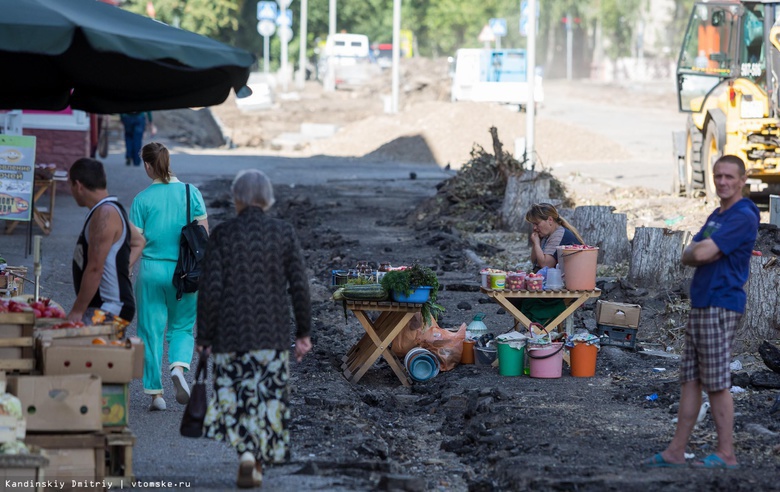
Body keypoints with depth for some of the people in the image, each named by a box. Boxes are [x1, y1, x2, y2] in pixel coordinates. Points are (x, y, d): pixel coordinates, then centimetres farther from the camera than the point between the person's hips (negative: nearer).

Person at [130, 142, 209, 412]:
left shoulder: (142, 199, -4)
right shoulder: (191, 192, 0)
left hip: (152, 270, -1)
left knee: (151, 331, 7)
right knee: (182, 327, 15)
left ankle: (155, 392, 7)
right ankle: (179, 367, -14)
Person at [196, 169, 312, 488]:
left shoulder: (222, 234, -6)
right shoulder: (284, 233, -2)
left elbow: (210, 290, -8)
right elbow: (299, 286, -2)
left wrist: (204, 336, 0)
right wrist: (303, 332, 6)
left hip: (232, 331, -1)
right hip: (274, 331, 1)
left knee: (237, 394, 8)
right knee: (268, 396, 11)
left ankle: (246, 454, -12)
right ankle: (258, 466, 16)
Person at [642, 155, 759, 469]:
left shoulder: (744, 217, -12)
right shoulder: (715, 217, 19)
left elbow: (702, 253, -19)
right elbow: (688, 257, 15)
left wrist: (700, 250, 2)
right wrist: (702, 252, -6)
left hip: (720, 306, -9)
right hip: (701, 304, 9)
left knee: (717, 383, -6)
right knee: (690, 380, 9)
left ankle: (726, 453, 0)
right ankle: (675, 452, 11)